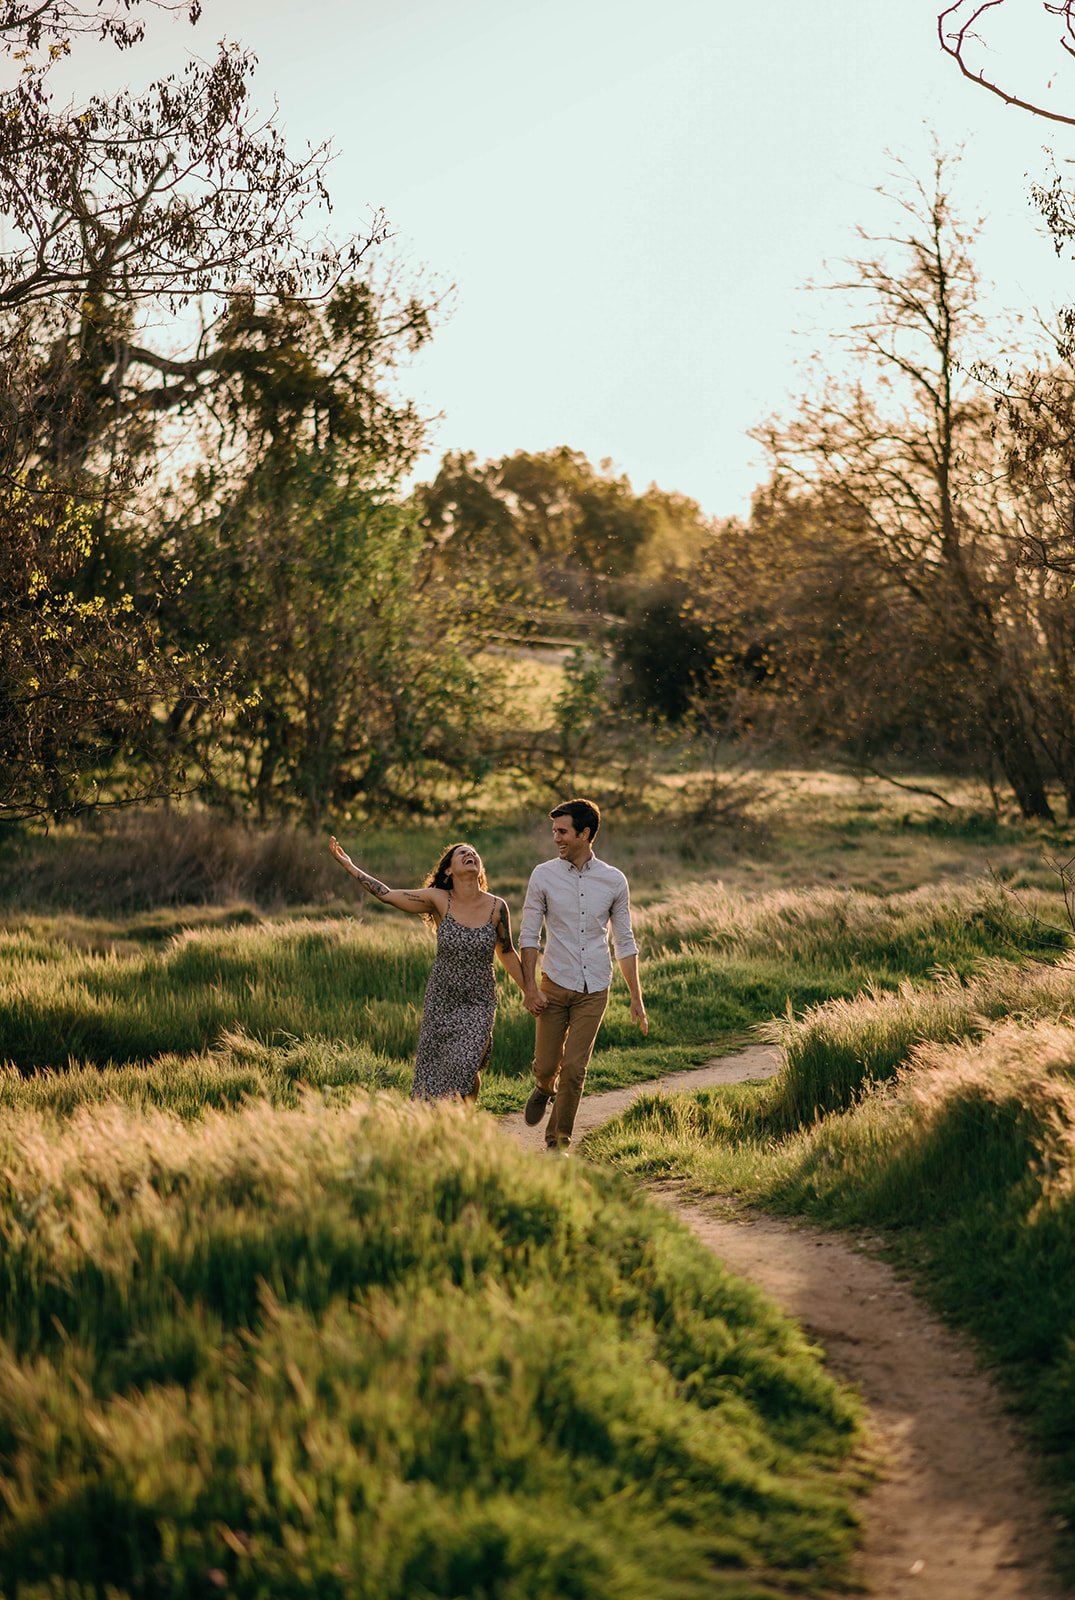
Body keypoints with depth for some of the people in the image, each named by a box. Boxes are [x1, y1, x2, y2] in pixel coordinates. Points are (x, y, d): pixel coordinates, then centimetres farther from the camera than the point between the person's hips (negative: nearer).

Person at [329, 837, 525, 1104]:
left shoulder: (497, 907, -7)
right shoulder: (439, 900, -8)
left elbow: (507, 953, 6)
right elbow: (387, 895, -3)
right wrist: (349, 865, -3)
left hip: (479, 1003, -1)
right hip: (441, 999, 1)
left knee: (465, 1065, -16)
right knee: (432, 1069, 8)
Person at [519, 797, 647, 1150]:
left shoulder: (614, 881, 1)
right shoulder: (543, 876, -1)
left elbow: (625, 942, 7)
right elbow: (529, 935, 0)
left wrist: (636, 998, 5)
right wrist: (530, 985, -9)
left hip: (594, 989, 0)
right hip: (555, 984, 0)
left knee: (575, 1068, -3)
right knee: (546, 1064, 3)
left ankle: (558, 1139, 12)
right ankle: (545, 1090, 40)